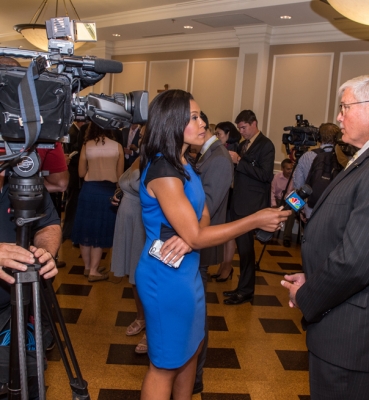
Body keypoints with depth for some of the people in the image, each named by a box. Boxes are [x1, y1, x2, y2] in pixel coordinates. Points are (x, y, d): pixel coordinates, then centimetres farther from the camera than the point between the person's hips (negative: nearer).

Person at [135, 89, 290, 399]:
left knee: (190, 349, 23)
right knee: (166, 363, 9)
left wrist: (187, 237, -16)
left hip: (187, 270, 9)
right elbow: (196, 237, -24)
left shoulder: (185, 163, 6)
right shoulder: (163, 171, -24)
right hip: (167, 275, -9)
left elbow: (202, 217, 6)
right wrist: (255, 220, -21)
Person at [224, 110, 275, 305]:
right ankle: (243, 287, 21)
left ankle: (246, 291, 7)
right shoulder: (243, 145, 16)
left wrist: (239, 161, -20)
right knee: (242, 246, 12)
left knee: (245, 247, -5)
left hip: (251, 205, -8)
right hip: (238, 203, 8)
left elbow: (265, 174, -19)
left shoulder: (266, 145, -8)